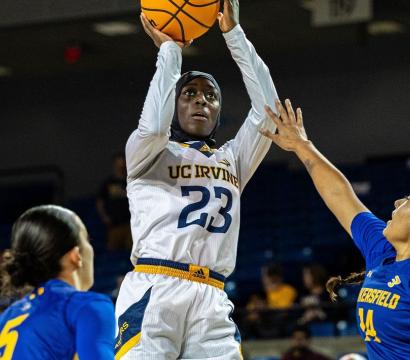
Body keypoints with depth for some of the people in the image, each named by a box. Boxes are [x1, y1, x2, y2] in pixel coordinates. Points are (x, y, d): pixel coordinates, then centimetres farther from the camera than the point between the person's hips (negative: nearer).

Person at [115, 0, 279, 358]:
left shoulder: (232, 160, 27)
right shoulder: (148, 154, 16)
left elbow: (266, 110, 12)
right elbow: (154, 126, -8)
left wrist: (234, 33, 10)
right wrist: (169, 49, 3)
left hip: (212, 301, 4)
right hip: (153, 291, -4)